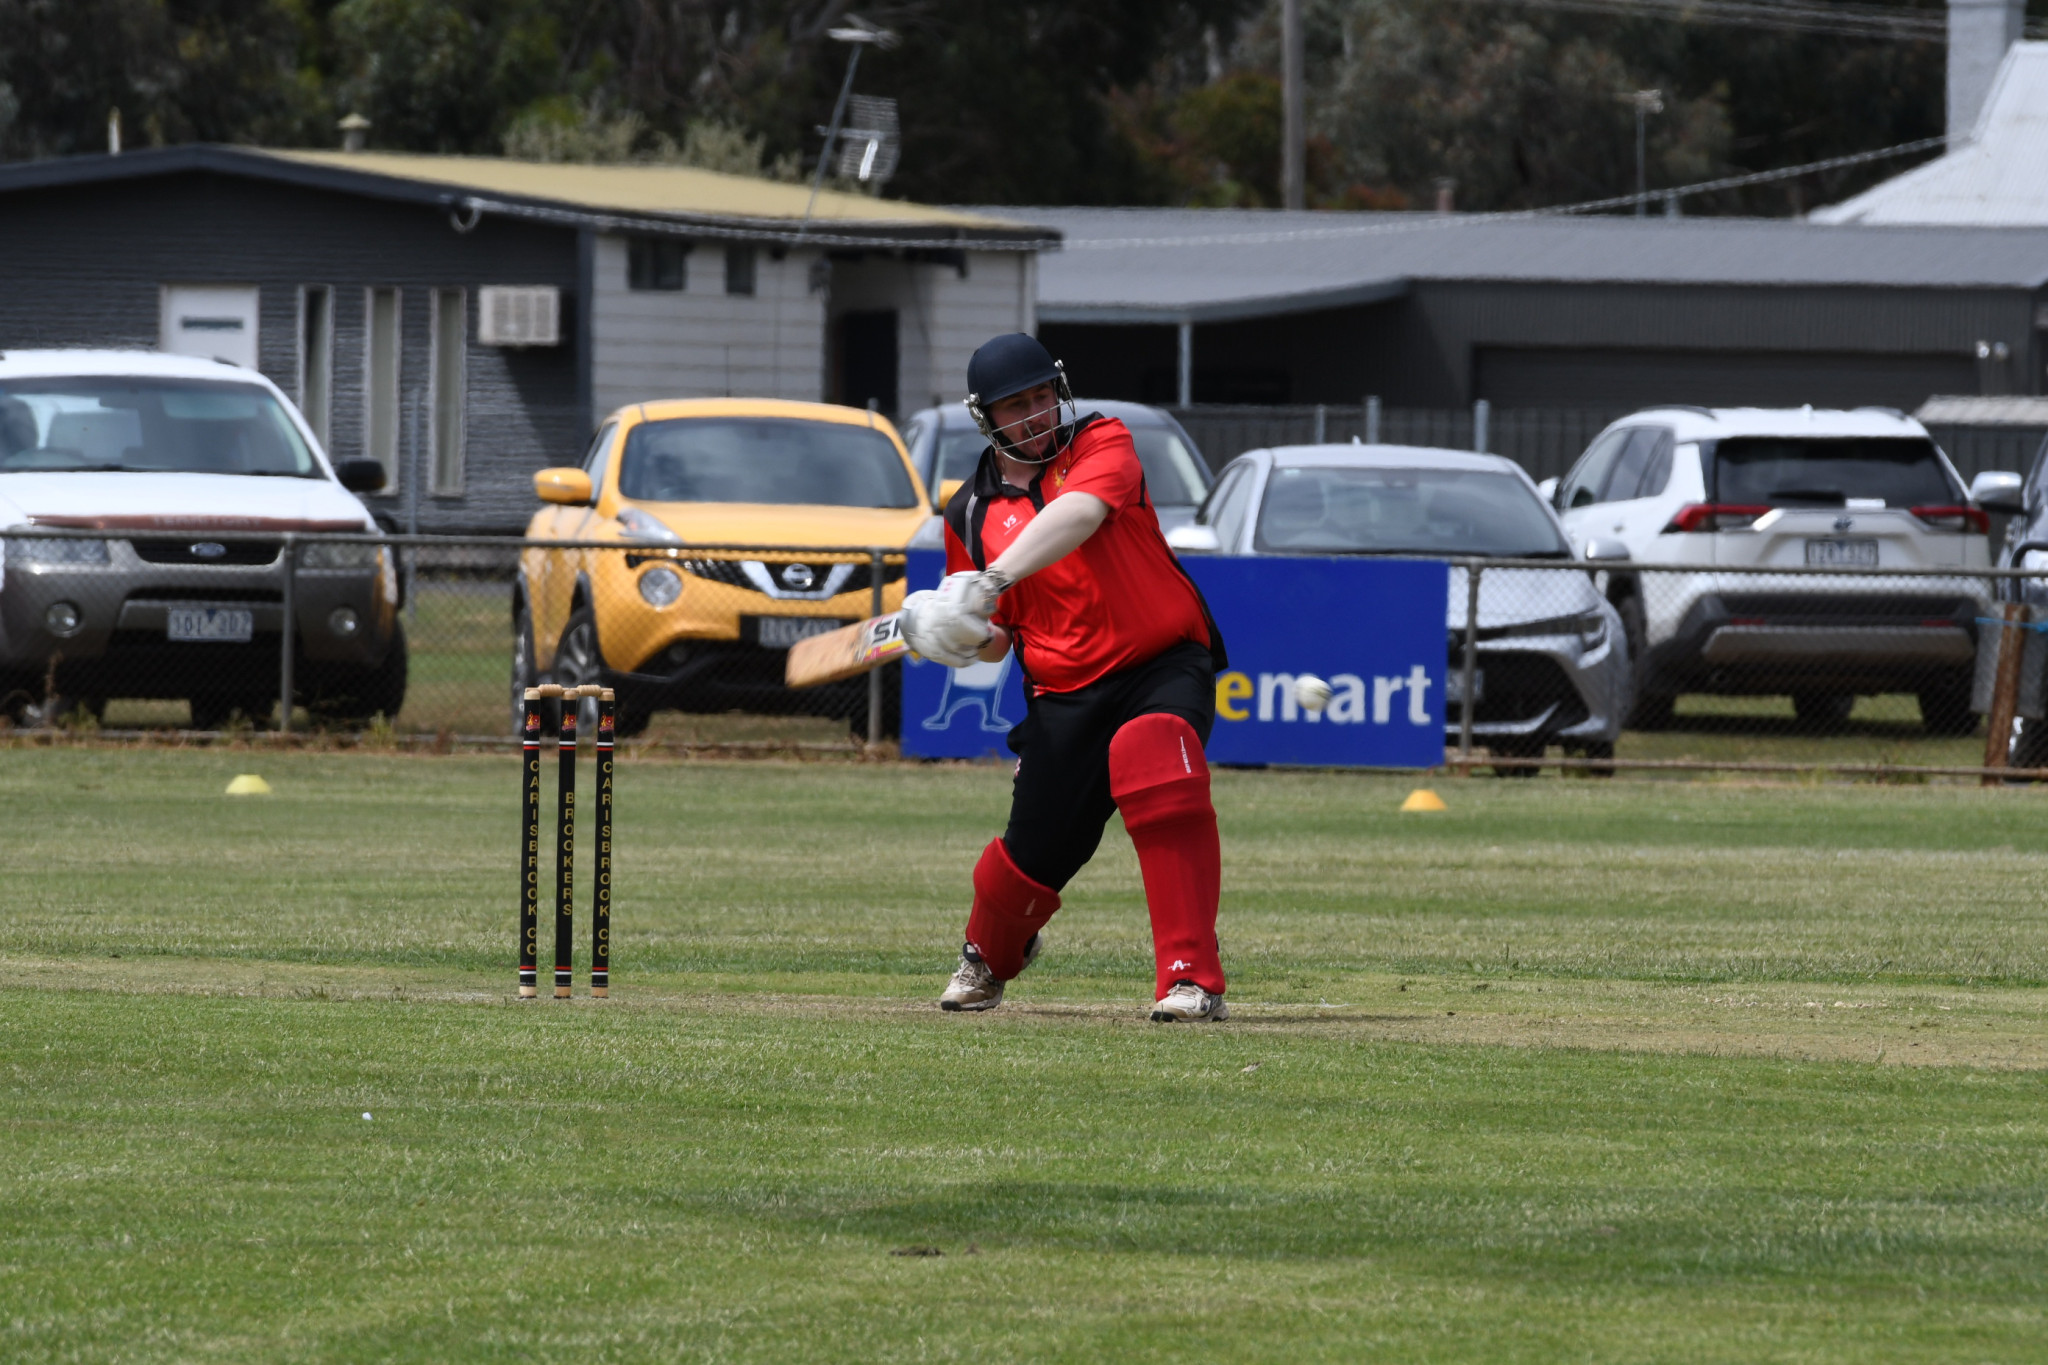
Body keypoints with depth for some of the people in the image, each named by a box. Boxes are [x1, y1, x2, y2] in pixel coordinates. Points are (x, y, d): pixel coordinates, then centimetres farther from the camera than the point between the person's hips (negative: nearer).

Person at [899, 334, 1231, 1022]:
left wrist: (990, 581, -42)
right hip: (1064, 693, 4)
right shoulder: (971, 514, 6)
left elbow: (1078, 515, -29)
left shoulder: (1101, 445, -5)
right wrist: (962, 636, -9)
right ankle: (990, 955, 41)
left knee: (1153, 758, -34)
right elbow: (993, 639, 16)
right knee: (1036, 853, 2)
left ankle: (1192, 978, -32)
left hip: (1166, 663, -4)